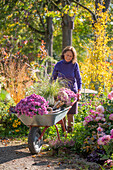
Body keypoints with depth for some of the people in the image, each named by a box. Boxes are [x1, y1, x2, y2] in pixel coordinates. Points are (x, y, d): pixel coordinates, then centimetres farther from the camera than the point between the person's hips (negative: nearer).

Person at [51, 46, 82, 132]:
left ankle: (70, 128, 14)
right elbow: (53, 78, 10)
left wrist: (79, 92, -3)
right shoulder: (58, 65, 0)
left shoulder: (75, 65, -3)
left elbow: (78, 79, 3)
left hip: (72, 91, -1)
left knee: (70, 113, -1)